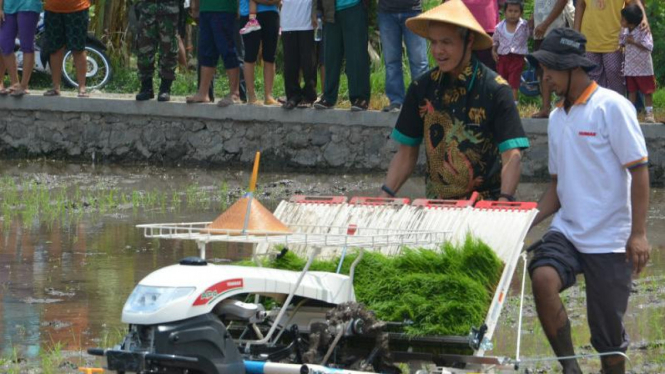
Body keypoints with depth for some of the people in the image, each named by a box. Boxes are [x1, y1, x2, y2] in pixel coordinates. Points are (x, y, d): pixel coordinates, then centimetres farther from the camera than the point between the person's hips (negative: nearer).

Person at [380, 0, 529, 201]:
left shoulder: (494, 90, -8)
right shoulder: (422, 88, 4)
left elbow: (512, 156, -15)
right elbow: (406, 153, 11)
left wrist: (504, 201, -31)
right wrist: (386, 194, -4)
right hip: (436, 206, 4)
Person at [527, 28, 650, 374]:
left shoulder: (611, 107, -9)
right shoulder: (557, 117, 12)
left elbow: (638, 171, -10)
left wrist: (638, 234, -17)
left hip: (610, 238, -5)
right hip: (567, 230, 5)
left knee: (608, 335, -1)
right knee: (542, 277, -25)